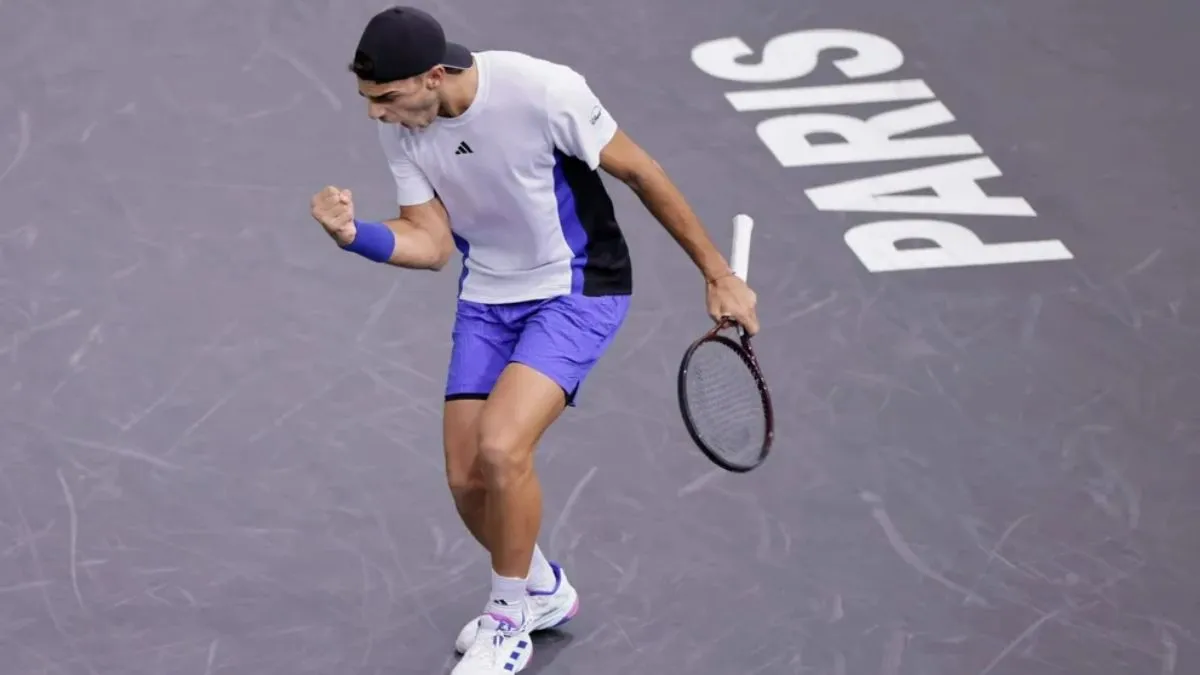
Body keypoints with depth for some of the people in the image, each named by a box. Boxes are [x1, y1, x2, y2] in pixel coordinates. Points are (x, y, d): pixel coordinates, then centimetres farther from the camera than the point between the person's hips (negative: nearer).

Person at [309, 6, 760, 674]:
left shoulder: (543, 90, -27)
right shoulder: (399, 127, -11)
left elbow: (639, 172, -14)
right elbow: (431, 242, -5)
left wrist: (718, 274, -8)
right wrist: (355, 233, -27)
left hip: (578, 292, -6)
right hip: (488, 299, 6)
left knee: (501, 449, -23)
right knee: (467, 478, 0)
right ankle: (542, 591, 32)